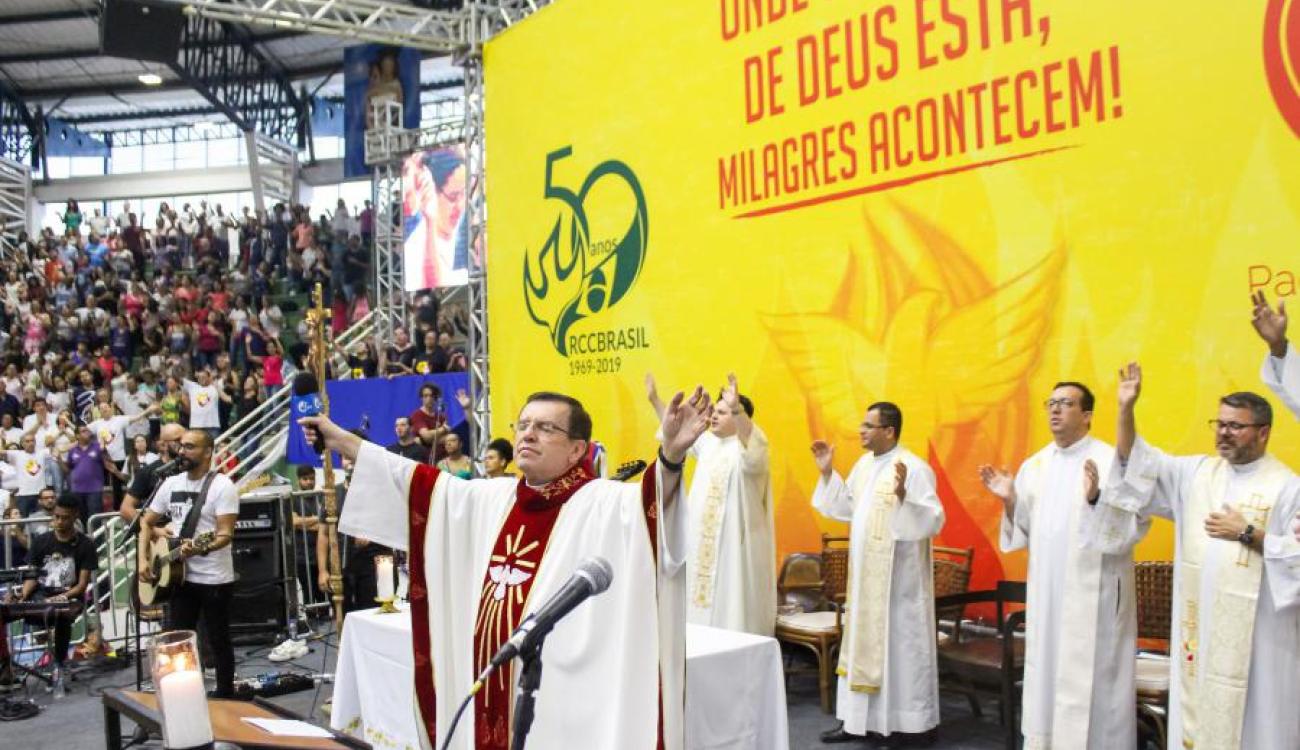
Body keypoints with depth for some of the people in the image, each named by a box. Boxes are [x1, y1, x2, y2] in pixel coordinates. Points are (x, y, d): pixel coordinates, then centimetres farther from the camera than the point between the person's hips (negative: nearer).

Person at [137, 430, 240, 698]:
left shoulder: (222, 486, -12)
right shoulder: (171, 484, 9)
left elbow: (226, 534, -20)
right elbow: (146, 523, 18)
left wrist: (201, 548, -38)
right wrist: (142, 559, 5)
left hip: (214, 579, -6)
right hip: (179, 576, 6)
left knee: (218, 641, 5)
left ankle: (225, 694, 16)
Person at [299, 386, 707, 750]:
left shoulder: (603, 504, -10)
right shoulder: (489, 499, 10)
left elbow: (653, 500, -30)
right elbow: (412, 478, 17)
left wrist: (671, 456, -50)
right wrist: (340, 439, 18)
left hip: (561, 700, -6)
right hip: (488, 692, 6)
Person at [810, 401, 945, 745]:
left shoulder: (913, 468, -16)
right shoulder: (864, 464, 9)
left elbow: (933, 520, -22)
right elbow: (846, 508, 18)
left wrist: (903, 495, -37)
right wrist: (827, 473, 10)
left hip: (898, 580, -8)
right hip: (865, 576, 8)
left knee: (901, 646, 1)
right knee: (864, 644, 13)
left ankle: (914, 724, 13)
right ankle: (858, 719, 22)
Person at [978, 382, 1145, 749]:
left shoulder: (1110, 459, -8)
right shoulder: (1034, 465, 10)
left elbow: (1136, 523, -15)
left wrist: (1097, 499, -29)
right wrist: (1010, 500, -4)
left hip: (1093, 593, -6)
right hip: (1046, 591, 6)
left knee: (1090, 679, -1)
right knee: (1047, 672, 13)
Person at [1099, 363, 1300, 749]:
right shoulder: (1195, 472, 7)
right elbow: (1136, 462, 2)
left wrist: (1248, 533, -17)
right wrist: (1127, 409, -10)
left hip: (1255, 630, -5)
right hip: (1200, 623, 5)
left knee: (1253, 717, 3)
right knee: (1198, 708, 12)